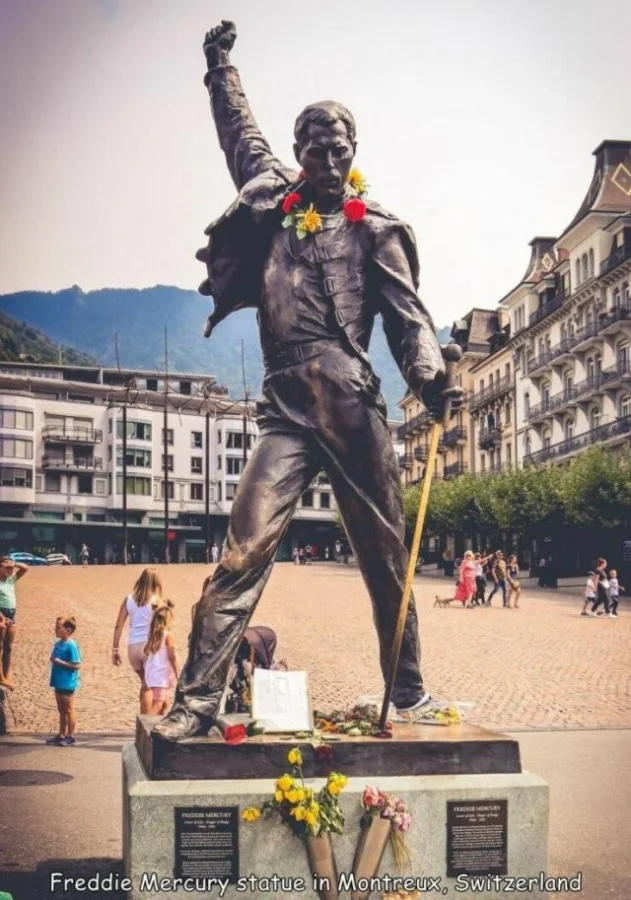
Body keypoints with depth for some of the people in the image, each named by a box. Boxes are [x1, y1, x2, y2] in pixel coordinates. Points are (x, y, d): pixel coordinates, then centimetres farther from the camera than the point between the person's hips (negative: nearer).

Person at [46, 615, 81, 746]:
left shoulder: (71, 645, -18)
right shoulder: (57, 643, 8)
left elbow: (76, 665, -20)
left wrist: (60, 662, -23)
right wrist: (53, 660, 2)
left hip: (68, 683, -9)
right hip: (58, 681, 9)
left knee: (69, 709, 2)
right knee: (61, 710, 17)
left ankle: (70, 736, 9)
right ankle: (62, 735, 26)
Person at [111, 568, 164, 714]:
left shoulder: (129, 599, 6)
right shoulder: (156, 601, -4)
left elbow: (118, 626, 4)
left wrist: (115, 649, 9)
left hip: (133, 647, 4)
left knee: (145, 682, 23)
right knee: (148, 686, 9)